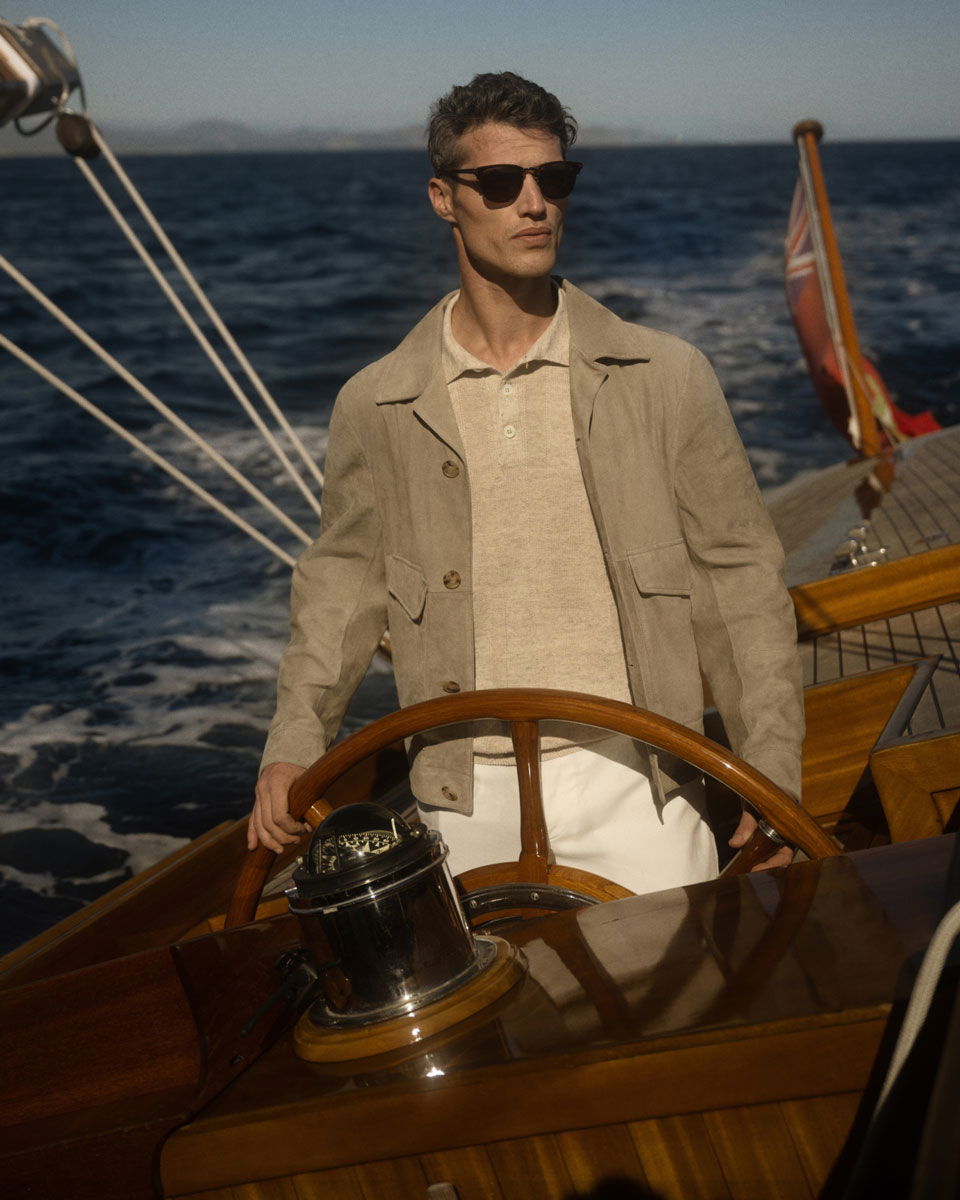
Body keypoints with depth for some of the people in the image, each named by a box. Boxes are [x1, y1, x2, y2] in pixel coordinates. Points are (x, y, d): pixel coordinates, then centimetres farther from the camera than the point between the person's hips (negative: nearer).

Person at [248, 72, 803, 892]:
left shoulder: (668, 378, 0)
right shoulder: (375, 406, 2)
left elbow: (739, 576, 3)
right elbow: (345, 578, 13)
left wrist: (772, 774, 0)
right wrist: (295, 743, 2)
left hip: (636, 791, 0)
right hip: (469, 803, 1)